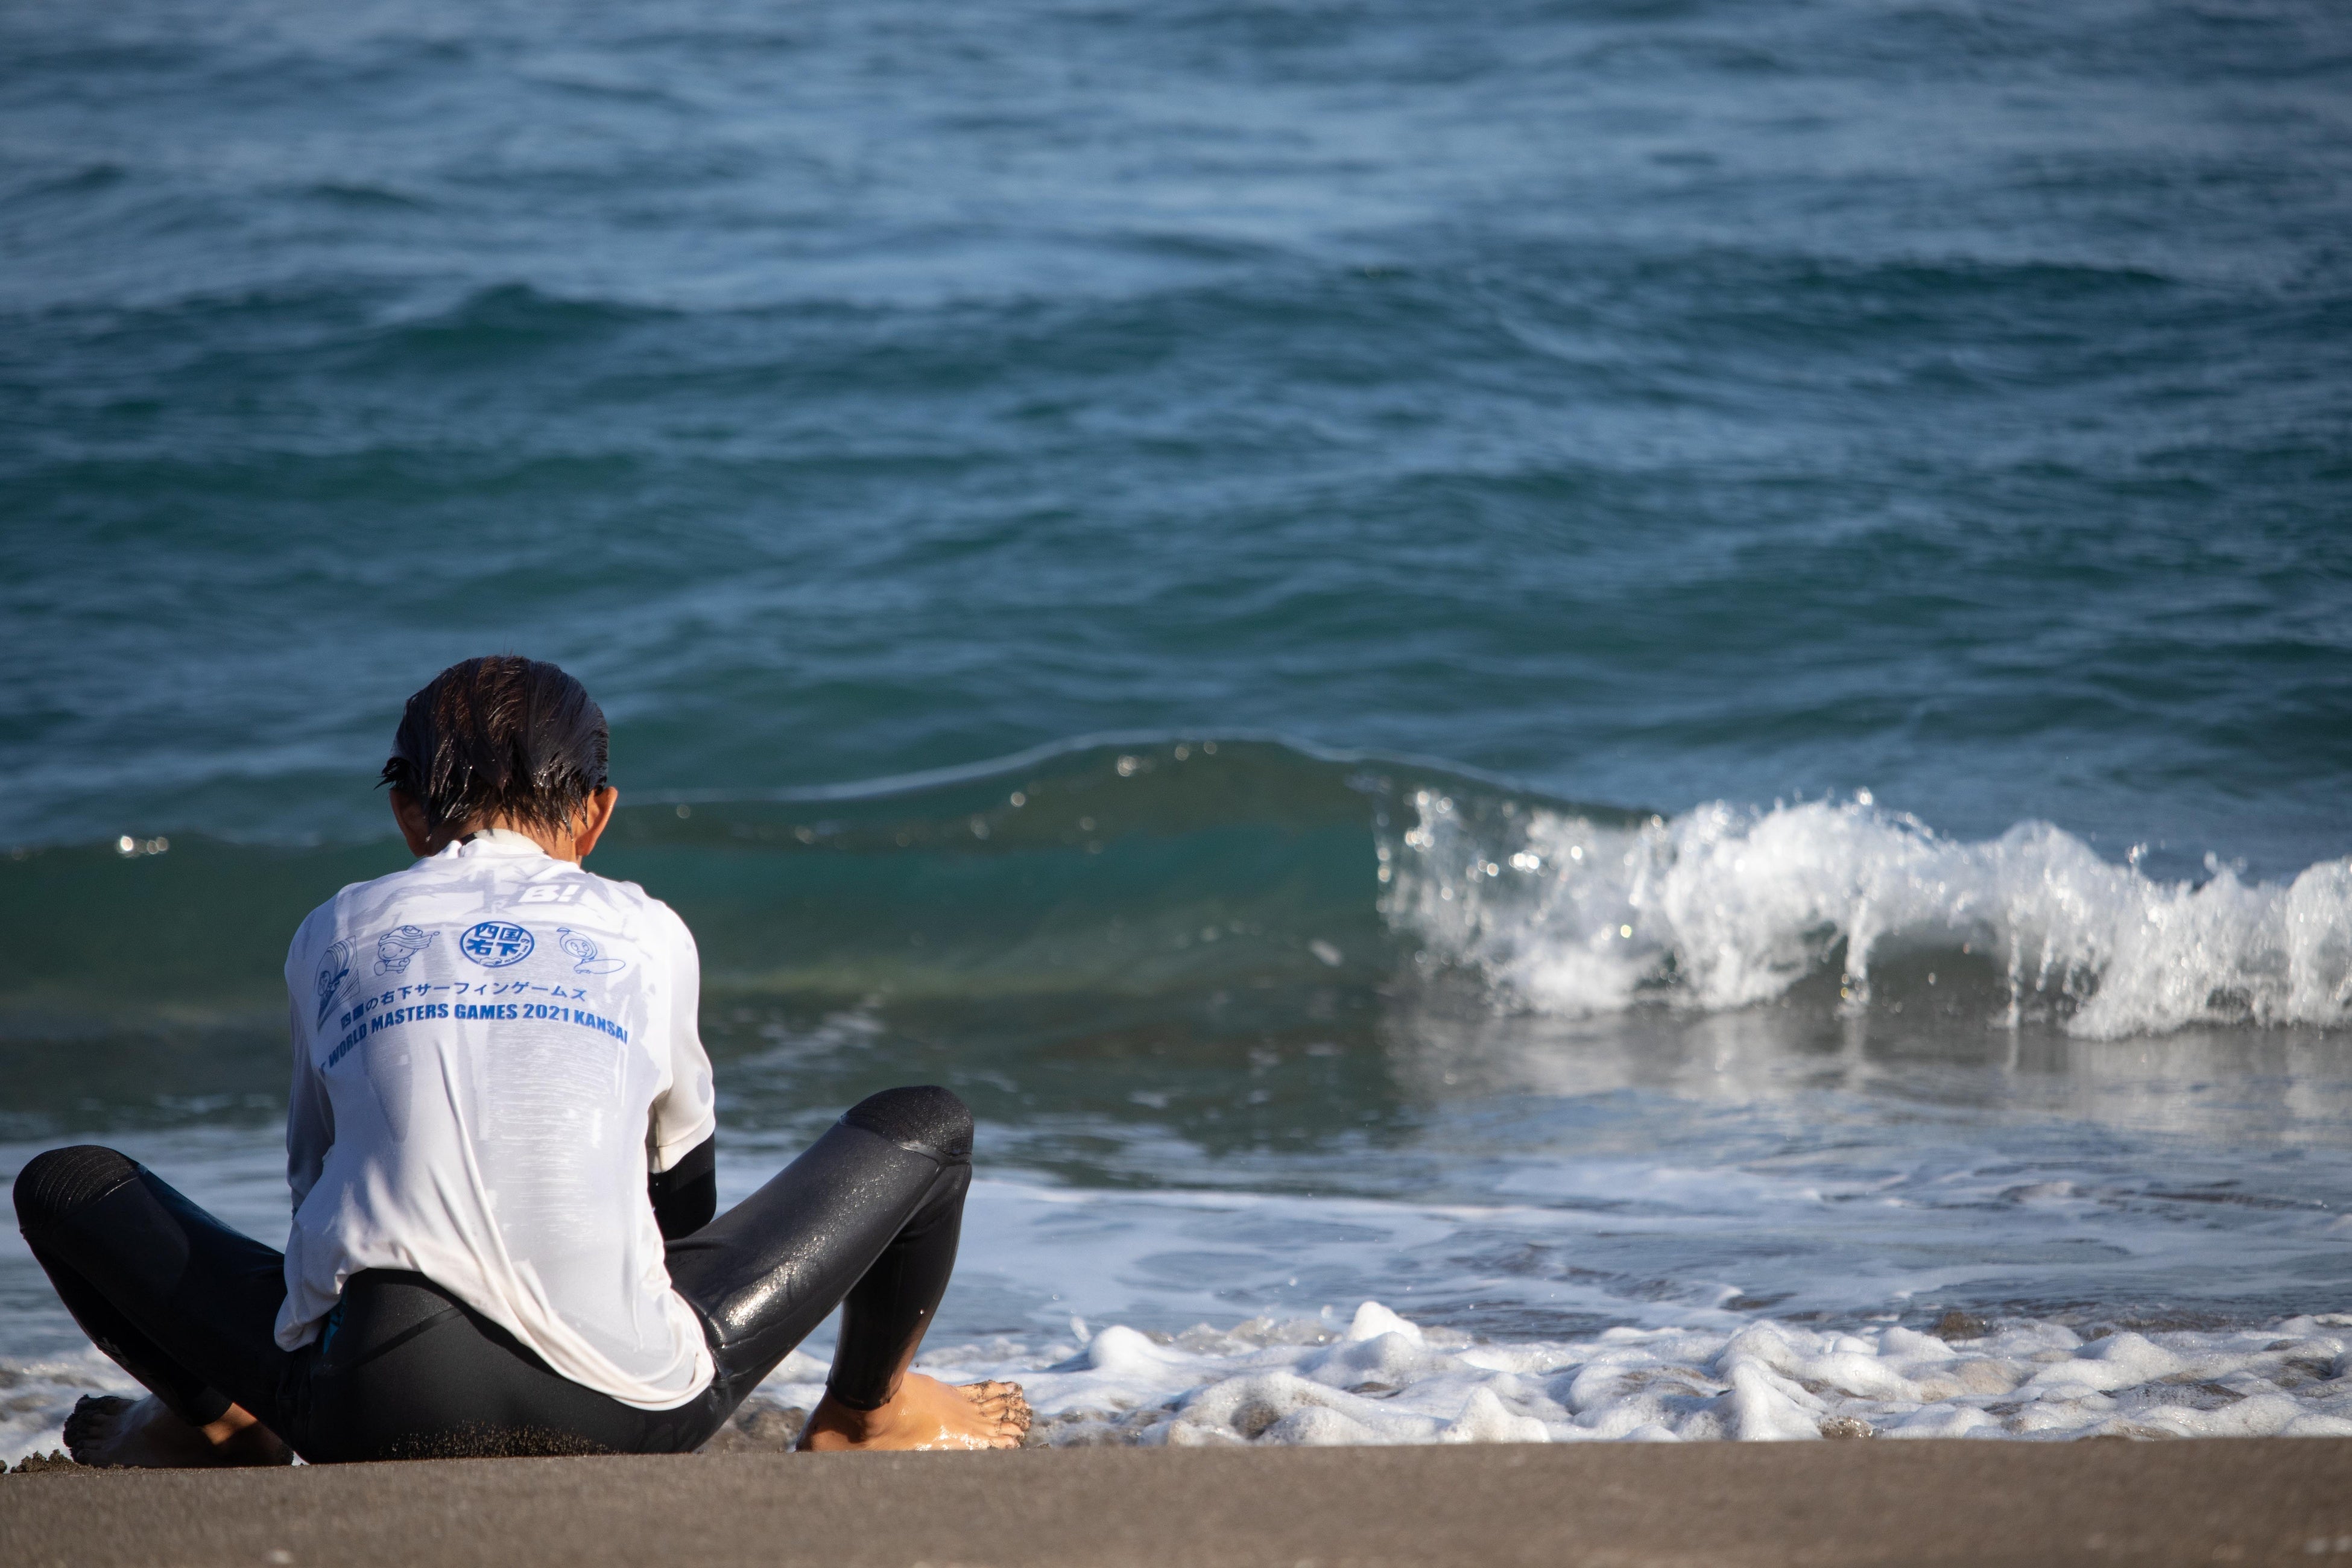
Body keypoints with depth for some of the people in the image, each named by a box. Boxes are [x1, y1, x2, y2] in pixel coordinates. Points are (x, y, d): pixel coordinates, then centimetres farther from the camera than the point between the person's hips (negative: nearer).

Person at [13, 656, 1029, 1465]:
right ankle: (865, 1416, 41)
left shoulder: (336, 934, 19)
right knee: (928, 1127, 21)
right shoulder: (647, 935, 18)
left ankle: (216, 1422, 33)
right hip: (622, 1413, 0)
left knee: (64, 1186, 20)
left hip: (377, 1413, 0)